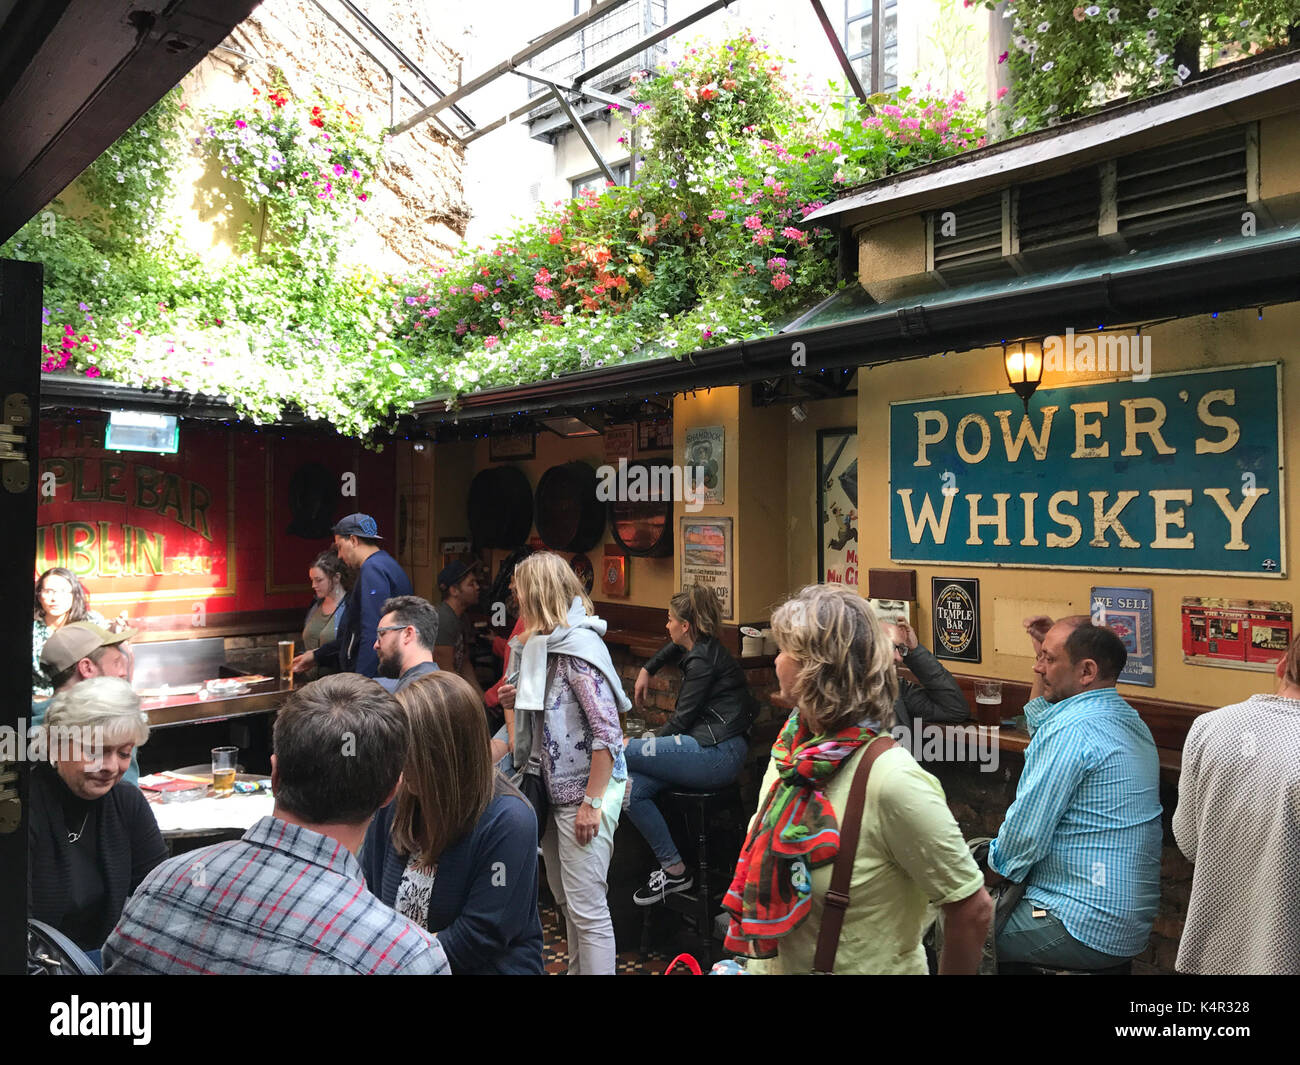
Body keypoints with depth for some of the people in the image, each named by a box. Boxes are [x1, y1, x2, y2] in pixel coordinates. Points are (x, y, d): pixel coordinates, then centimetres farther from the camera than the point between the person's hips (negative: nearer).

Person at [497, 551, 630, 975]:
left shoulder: (579, 646, -17)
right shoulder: (543, 645, 10)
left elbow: (607, 732, -20)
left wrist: (592, 803, -21)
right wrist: (518, 700, 1)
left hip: (585, 790, -9)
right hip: (554, 789, 9)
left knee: (587, 908, -3)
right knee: (565, 902, 19)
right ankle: (577, 969, 33)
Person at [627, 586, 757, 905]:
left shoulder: (702, 660, -14)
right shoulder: (699, 648, 15)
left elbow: (682, 719, -12)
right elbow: (672, 649, 41)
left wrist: (635, 748, 1)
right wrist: (646, 671, 33)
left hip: (716, 753, -10)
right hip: (712, 749, 10)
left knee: (621, 750, -14)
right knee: (632, 788, -6)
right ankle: (673, 870, 0)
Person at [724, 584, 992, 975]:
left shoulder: (892, 780, -29)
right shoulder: (791, 747, -8)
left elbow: (973, 907, -22)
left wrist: (950, 970, -9)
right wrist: (754, 951, 6)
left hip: (865, 966, -6)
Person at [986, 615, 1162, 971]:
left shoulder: (1072, 728, -22)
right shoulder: (1128, 719, 7)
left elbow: (1025, 832, -20)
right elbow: (1040, 726, 25)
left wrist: (992, 872, -2)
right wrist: (1045, 653, 17)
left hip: (1088, 930, -10)